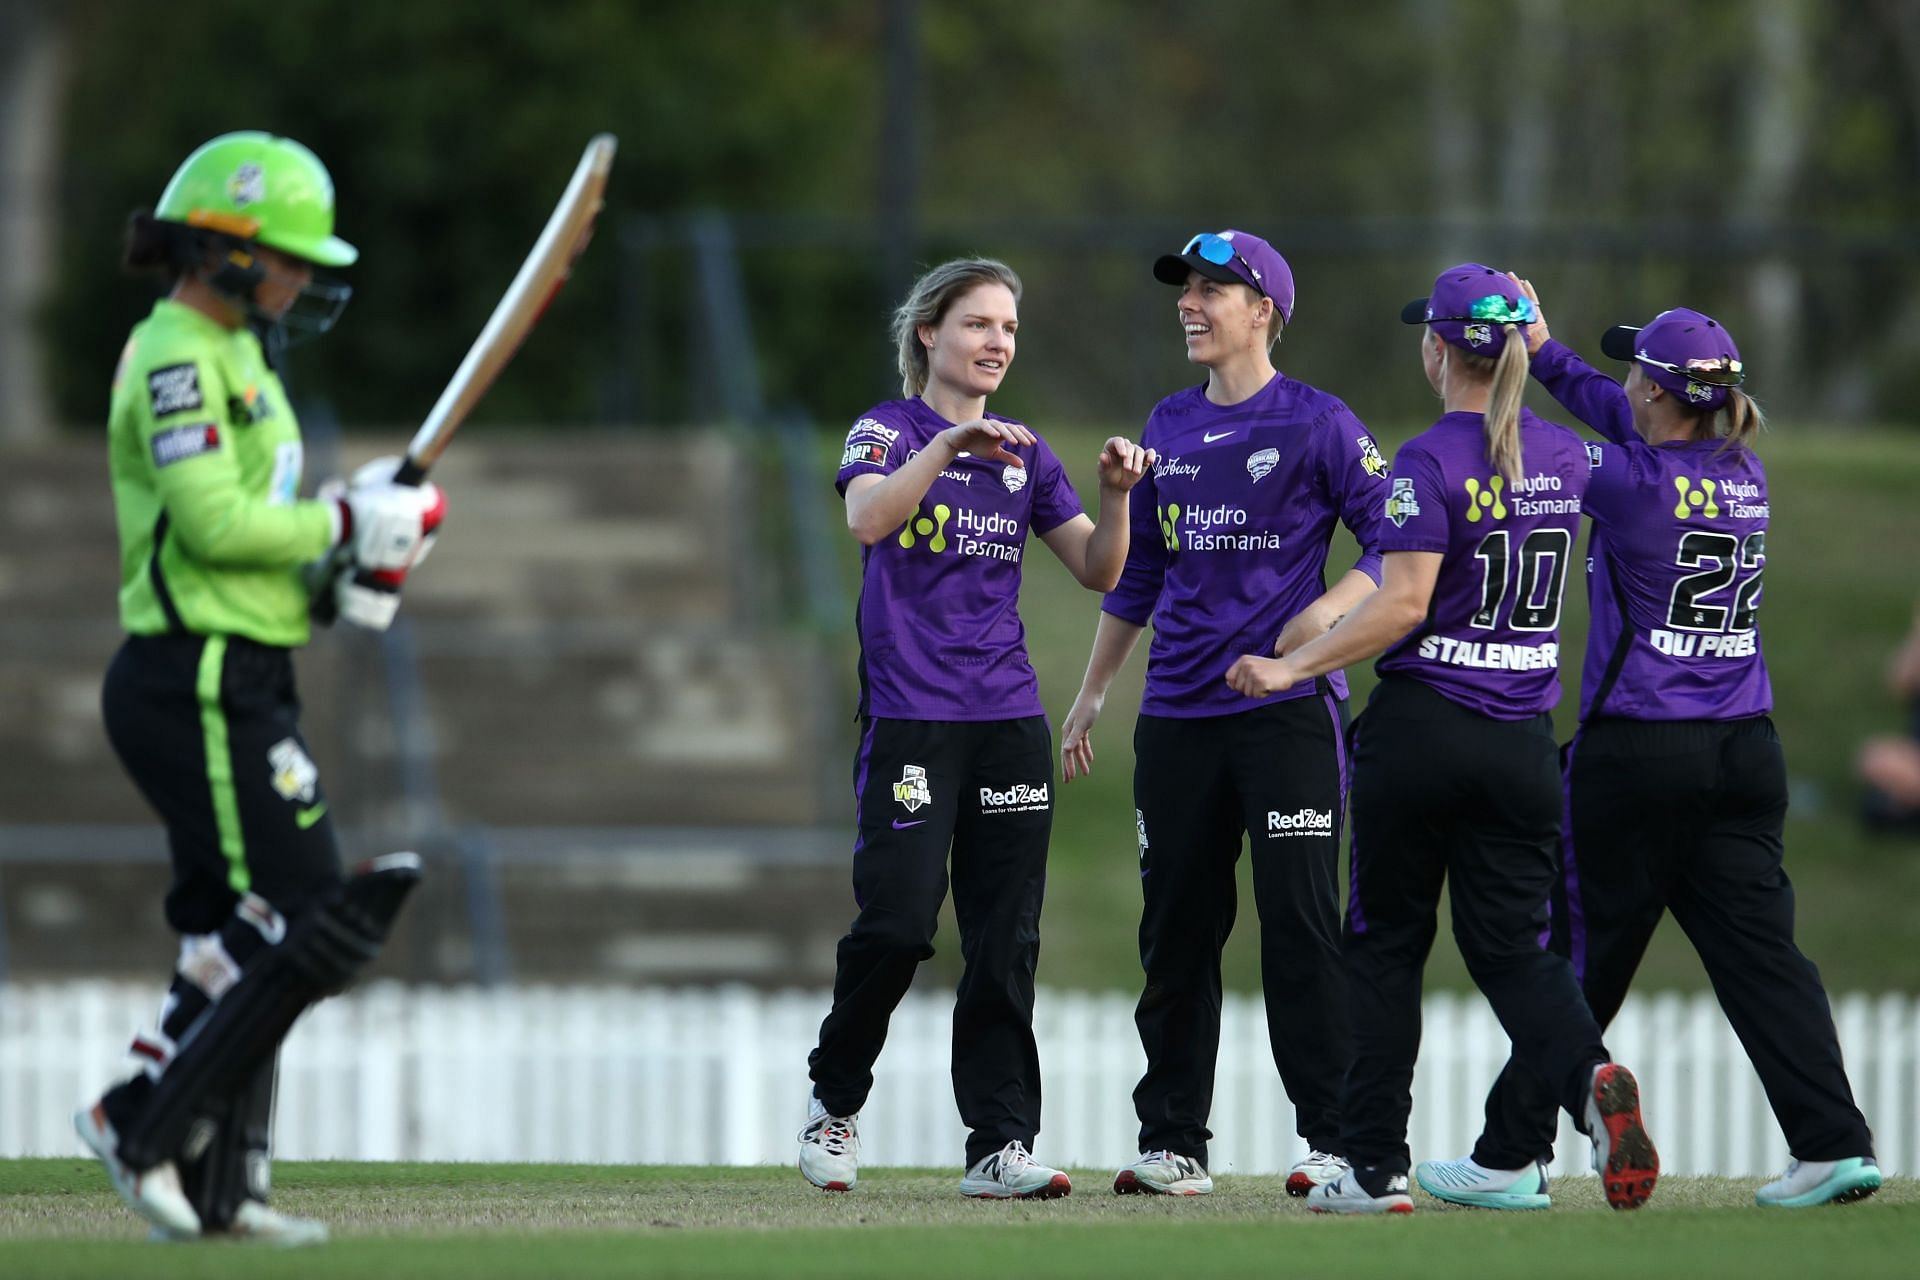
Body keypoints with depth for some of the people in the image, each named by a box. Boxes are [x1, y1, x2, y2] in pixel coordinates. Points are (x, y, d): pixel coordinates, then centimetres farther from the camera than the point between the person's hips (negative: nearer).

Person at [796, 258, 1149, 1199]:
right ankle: (835, 1097, 10)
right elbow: (868, 517, -21)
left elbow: (1099, 571, 12)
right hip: (909, 715, -5)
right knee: (898, 920, -13)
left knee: (1006, 940, 0)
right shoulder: (889, 430, 1)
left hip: (1008, 721, 5)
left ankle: (1001, 1146, 1)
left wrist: (1116, 495, -6)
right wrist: (953, 444, -31)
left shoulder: (1025, 453, 16)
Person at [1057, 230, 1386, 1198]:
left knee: (1299, 920, -9)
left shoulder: (1316, 423, -3)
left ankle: (1335, 1139, -5)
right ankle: (1172, 1144, 12)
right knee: (1175, 929, 7)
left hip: (1288, 713, -6)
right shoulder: (1167, 427, 15)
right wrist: (1090, 696, 22)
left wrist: (1329, 608, -22)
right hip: (1178, 715, 6)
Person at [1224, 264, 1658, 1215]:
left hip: (1420, 730, -5)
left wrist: (1292, 667, -12)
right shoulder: (1564, 457, 7)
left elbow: (1404, 606, -20)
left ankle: (1375, 1166, 9)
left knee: (1385, 943, 7)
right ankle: (1590, 1075, -23)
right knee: (1511, 946, 7)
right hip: (1523, 737, 5)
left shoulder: (1429, 463, -12)